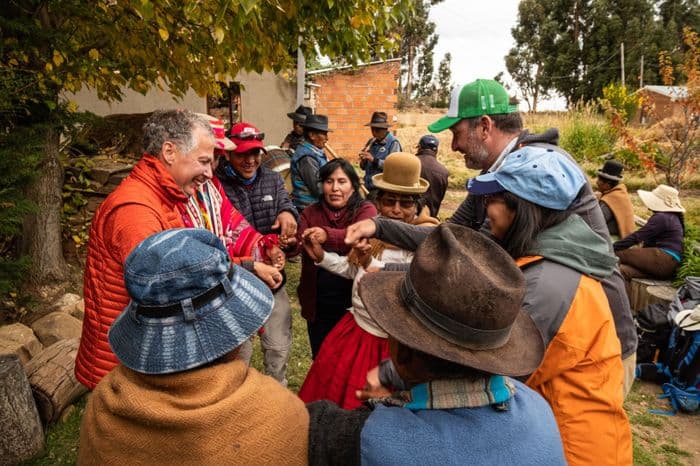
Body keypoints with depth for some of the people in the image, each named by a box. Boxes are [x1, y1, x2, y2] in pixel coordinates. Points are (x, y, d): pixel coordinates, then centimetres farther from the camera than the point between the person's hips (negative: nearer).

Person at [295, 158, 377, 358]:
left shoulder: (366, 210, -8)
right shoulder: (311, 213, 3)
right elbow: (299, 244, -12)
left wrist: (327, 235, -47)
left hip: (354, 302, -3)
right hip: (318, 304, 3)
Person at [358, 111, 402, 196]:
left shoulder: (393, 143, -6)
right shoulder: (371, 142, 12)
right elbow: (363, 167, 17)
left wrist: (374, 160, -21)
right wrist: (363, 160, -5)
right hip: (368, 187, 6)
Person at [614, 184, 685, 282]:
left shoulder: (661, 218, -10)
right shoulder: (672, 216, 23)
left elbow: (636, 236, -14)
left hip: (664, 261, -10)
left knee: (619, 253, -15)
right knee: (622, 269, -6)